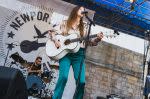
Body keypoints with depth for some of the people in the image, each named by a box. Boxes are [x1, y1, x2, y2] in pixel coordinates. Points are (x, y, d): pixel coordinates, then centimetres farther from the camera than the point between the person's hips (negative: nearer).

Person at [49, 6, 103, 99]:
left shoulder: (83, 27, 17)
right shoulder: (65, 23, 12)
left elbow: (90, 42, 12)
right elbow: (52, 31, 13)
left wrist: (98, 39, -6)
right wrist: (55, 40, -4)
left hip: (79, 54, 2)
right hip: (65, 52, -2)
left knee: (81, 81, -10)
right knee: (63, 77, -20)